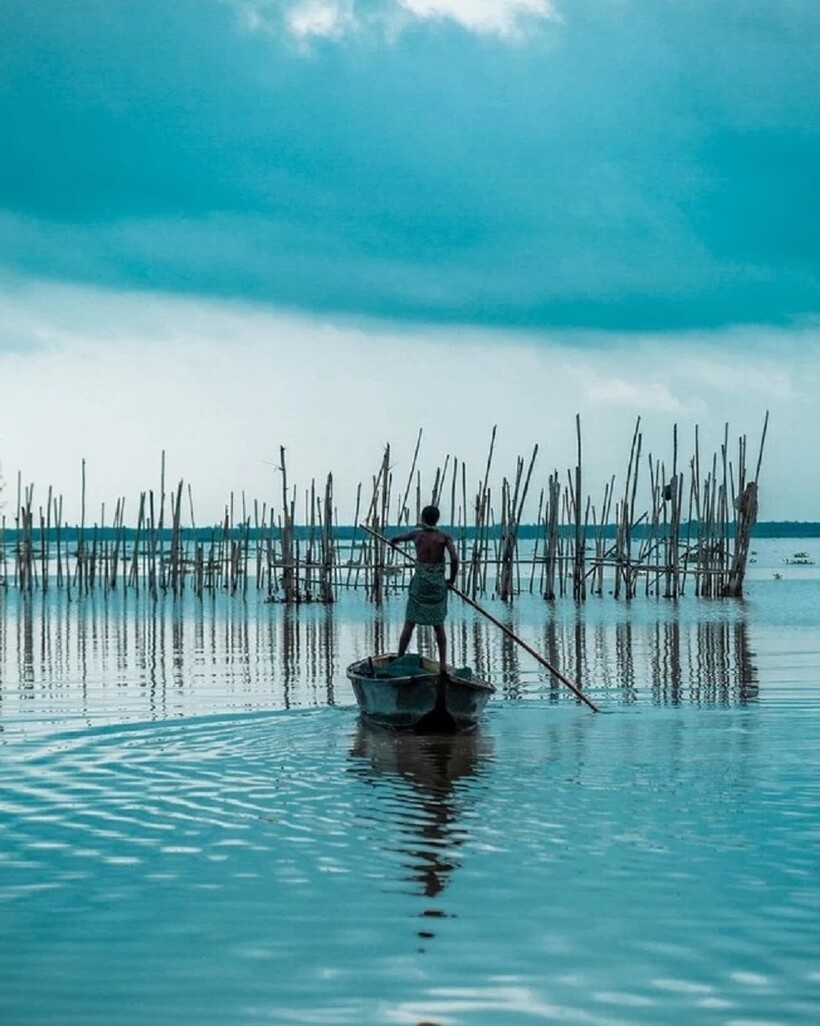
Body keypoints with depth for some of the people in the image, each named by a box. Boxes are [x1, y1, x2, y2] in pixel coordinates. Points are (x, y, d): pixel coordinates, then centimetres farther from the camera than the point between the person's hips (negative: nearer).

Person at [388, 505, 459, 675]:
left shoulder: (417, 535, 1)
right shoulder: (444, 537, -3)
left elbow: (396, 538, 20)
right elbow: (454, 558, -16)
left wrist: (393, 541, 45)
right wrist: (452, 579, -1)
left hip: (419, 583, 0)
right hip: (438, 584, 0)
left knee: (409, 624, 6)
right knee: (439, 626, 11)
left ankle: (399, 660, 3)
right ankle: (443, 664, 7)